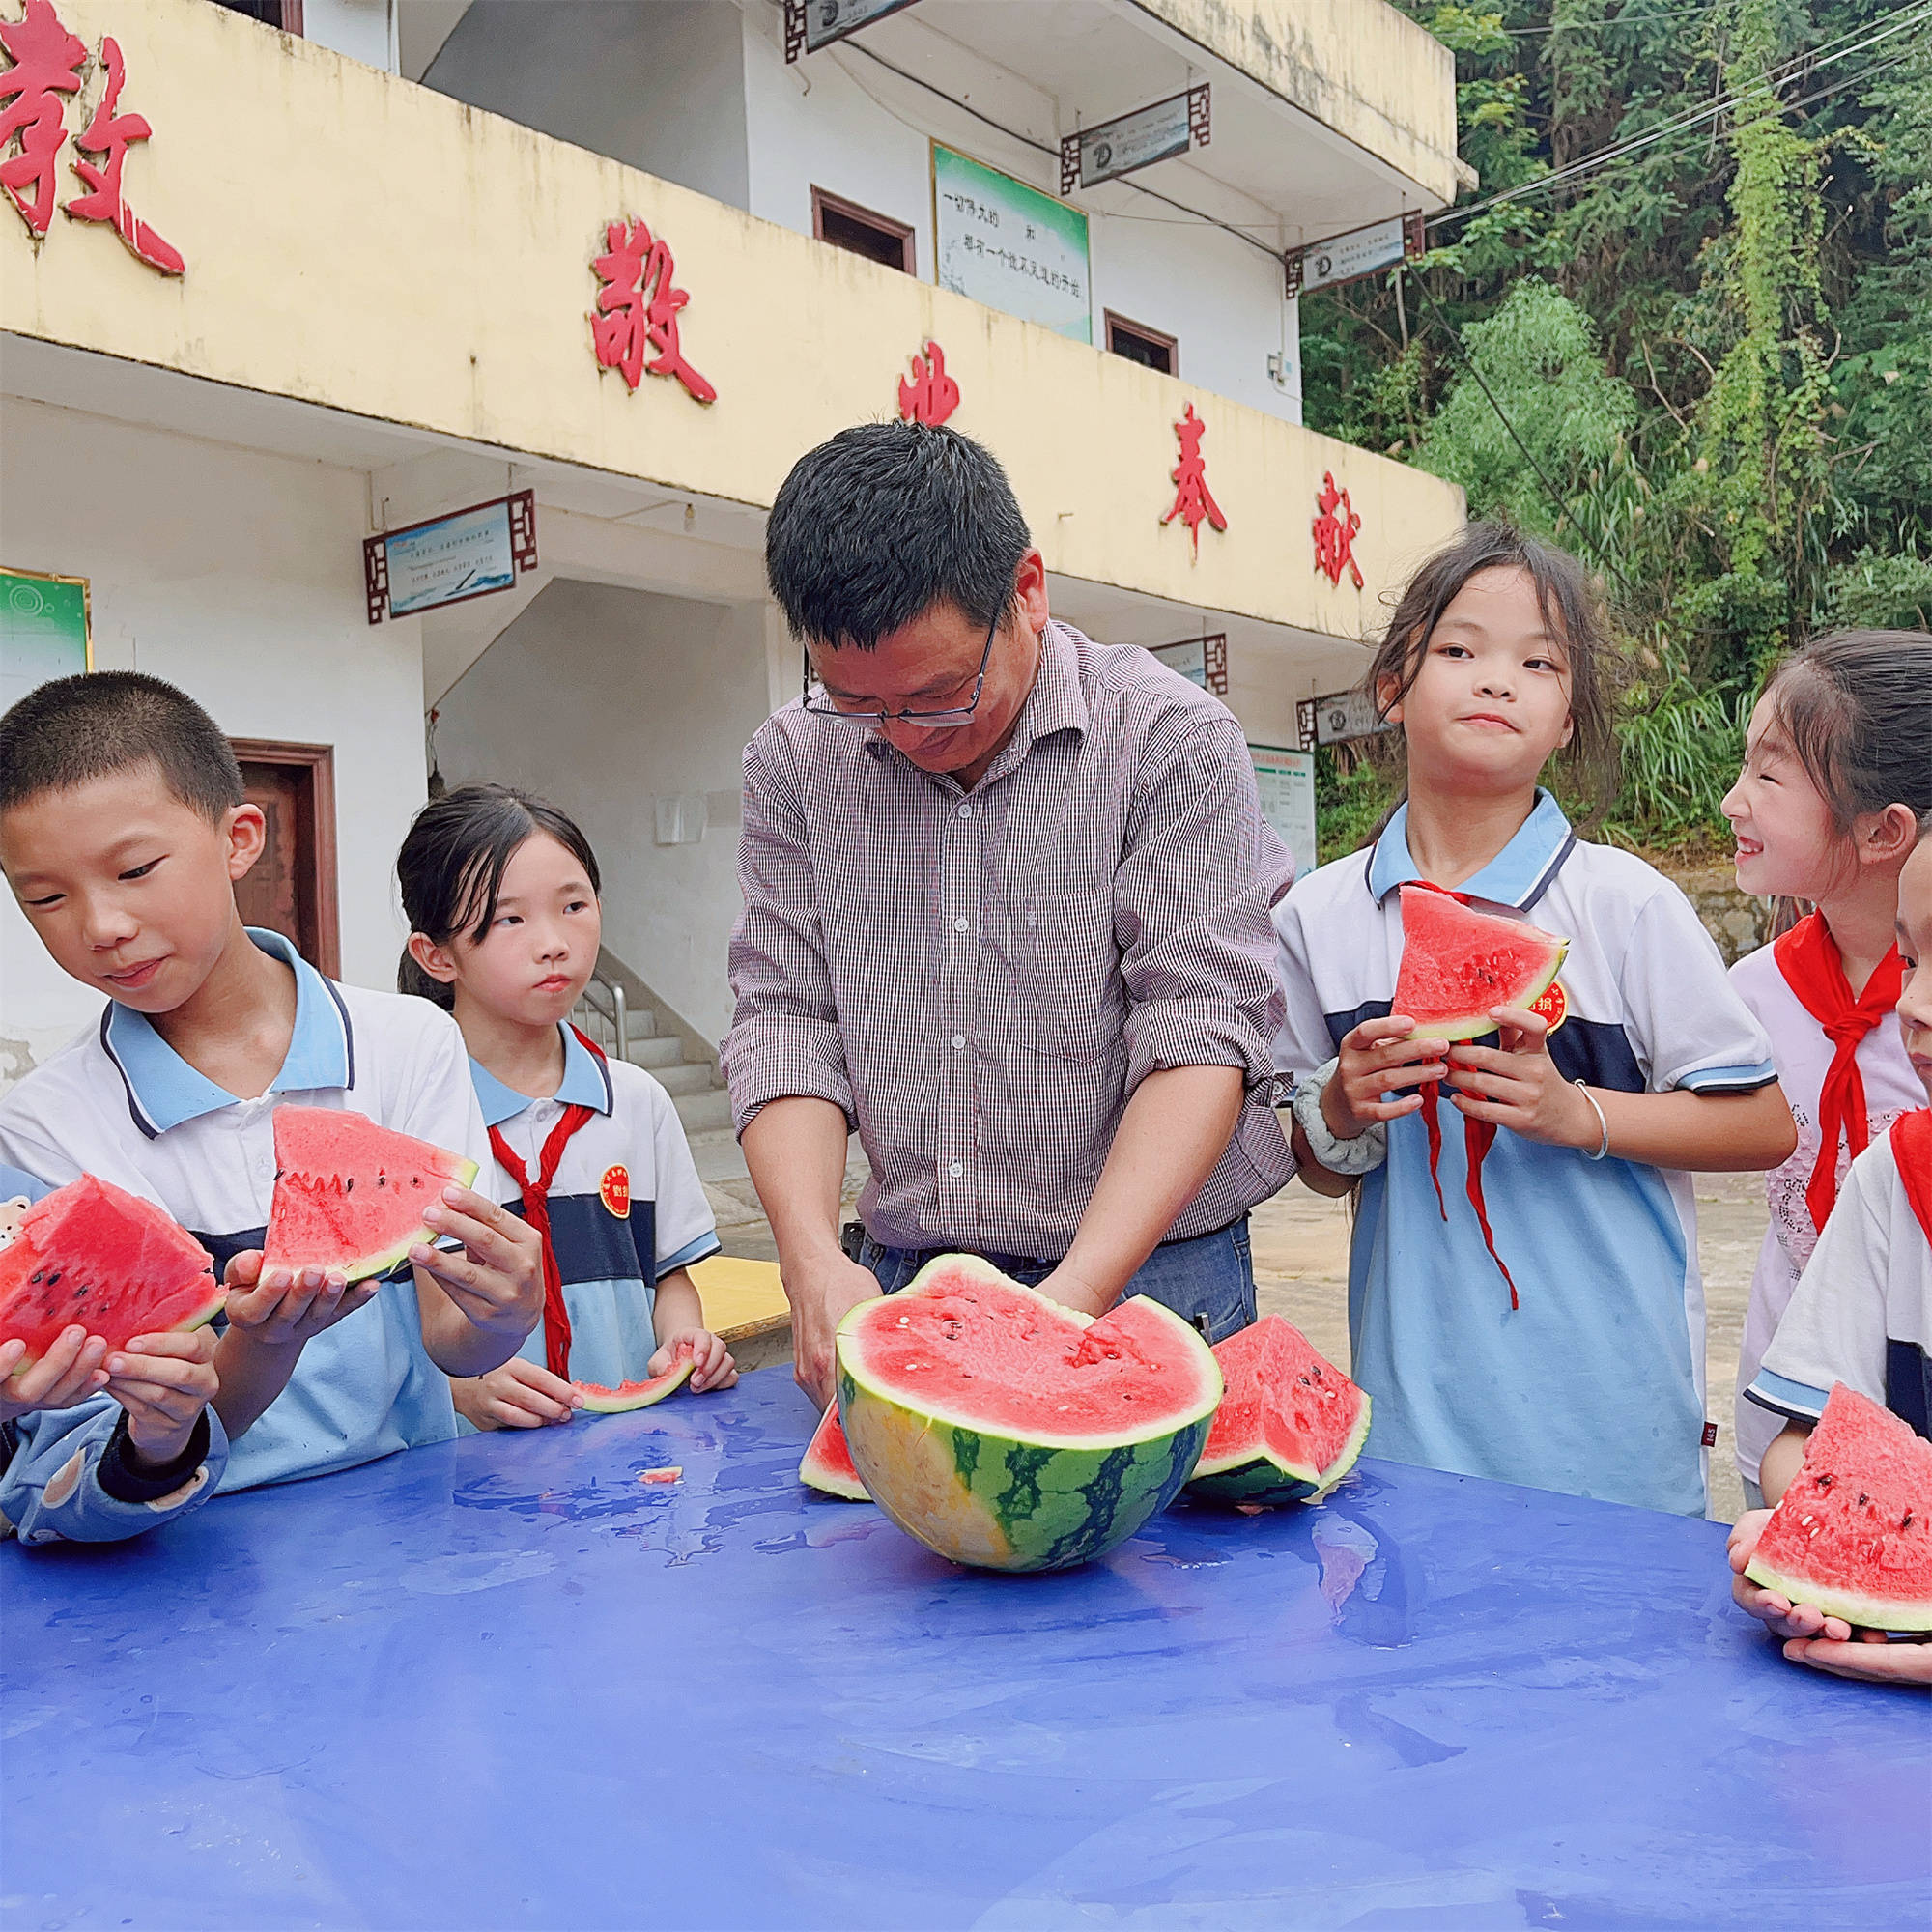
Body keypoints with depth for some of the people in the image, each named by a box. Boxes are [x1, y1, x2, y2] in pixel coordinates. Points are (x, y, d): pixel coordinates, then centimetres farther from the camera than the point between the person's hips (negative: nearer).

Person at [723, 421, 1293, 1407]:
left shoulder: (1171, 737, -11)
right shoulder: (792, 761, 0)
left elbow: (1199, 1030, -16)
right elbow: (785, 1020, -1)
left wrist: (1077, 1292, -27)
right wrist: (817, 1262, -16)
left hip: (1146, 1269, -2)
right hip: (898, 1282, 3)